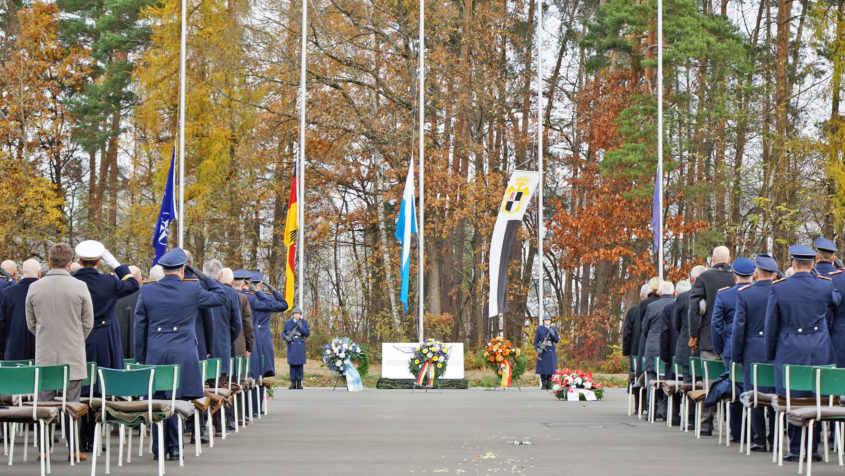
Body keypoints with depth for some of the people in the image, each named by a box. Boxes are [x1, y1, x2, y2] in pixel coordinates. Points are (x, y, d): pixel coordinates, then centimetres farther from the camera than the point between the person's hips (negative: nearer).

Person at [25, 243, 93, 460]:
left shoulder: (34, 288, -1)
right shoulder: (80, 287, -7)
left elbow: (31, 324, 8)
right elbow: (88, 324, 1)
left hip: (44, 356, 2)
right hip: (73, 357, -2)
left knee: (44, 403, 8)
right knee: (72, 404, 3)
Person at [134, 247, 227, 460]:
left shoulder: (146, 291, 3)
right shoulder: (193, 290, -4)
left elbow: (139, 327, 7)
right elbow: (221, 296, 12)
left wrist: (140, 358, 14)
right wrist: (200, 275, 13)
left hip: (155, 354, 2)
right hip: (183, 354, -2)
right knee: (178, 399, 1)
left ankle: (159, 449, 7)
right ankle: (174, 447, 1)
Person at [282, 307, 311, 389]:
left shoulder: (304, 322, 8)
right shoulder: (288, 323, 10)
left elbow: (307, 333, 1)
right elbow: (283, 333, 12)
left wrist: (301, 326, -13)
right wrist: (286, 337, -9)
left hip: (300, 344, -1)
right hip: (291, 344, 1)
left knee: (300, 364, -3)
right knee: (292, 363, -1)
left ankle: (299, 383, 2)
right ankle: (293, 383, 3)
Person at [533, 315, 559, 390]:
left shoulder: (554, 330, 10)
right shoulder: (539, 329, 5)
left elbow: (557, 341, 3)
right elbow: (536, 341, 4)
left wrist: (553, 334, -15)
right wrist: (537, 349, -13)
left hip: (551, 351, 2)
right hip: (542, 351, -2)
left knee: (550, 367, 0)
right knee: (542, 367, -4)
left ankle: (549, 384, 7)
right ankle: (543, 384, 1)